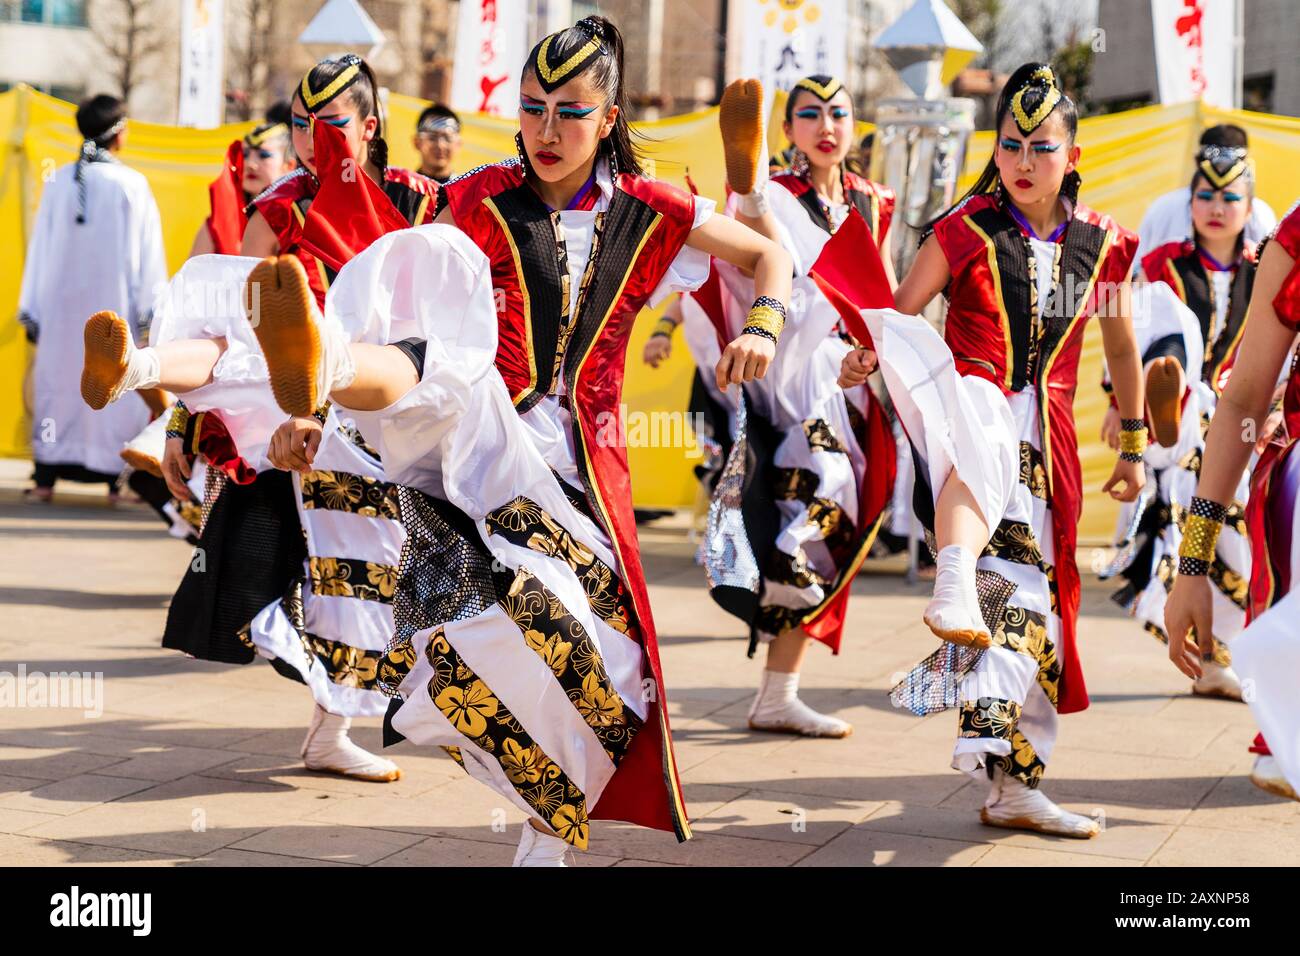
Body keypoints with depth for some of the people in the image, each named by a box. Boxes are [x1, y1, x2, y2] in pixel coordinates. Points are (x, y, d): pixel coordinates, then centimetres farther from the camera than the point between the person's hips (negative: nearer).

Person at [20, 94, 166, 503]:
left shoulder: (59, 181, -1)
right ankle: (117, 479, 3)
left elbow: (41, 247, 4)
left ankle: (46, 477, 8)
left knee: (56, 380, 9)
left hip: (62, 301, 3)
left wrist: (32, 311, 9)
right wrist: (151, 310, -1)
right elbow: (147, 251, -7)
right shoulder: (131, 185, -9)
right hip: (114, 302, -3)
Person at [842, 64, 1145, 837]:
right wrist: (867, 357, -23)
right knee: (986, 441, -42)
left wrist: (1133, 447, 21)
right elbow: (900, 317, -2)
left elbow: (1122, 348, 19)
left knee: (1030, 586, 1)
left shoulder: (1101, 244, 8)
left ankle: (1015, 779, 6)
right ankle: (954, 588, -64)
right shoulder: (968, 230, -1)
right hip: (969, 405, -4)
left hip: (1044, 435, 4)